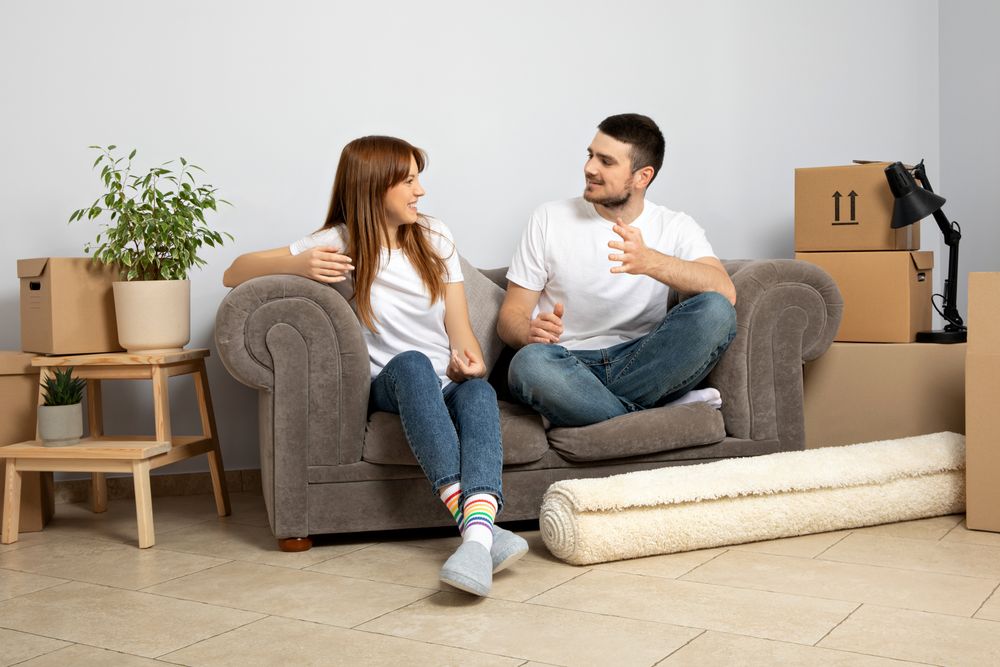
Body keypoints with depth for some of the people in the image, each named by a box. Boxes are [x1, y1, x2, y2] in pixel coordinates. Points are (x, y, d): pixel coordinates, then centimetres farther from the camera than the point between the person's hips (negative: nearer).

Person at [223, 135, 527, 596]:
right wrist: (298, 265, -18)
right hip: (390, 387, -2)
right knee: (411, 363, -37)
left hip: (448, 384, 2)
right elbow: (234, 274, 1)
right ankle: (476, 521, -52)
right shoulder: (339, 243, 1)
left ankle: (478, 530, -61)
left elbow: (460, 330, 7)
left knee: (479, 391, -34)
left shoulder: (435, 238, 10)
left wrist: (471, 361, -17)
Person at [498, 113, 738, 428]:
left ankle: (586, 408, -22)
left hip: (643, 364, 1)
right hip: (569, 367, 0)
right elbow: (511, 314, 5)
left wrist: (650, 262, -32)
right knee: (529, 363, -37)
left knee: (716, 311, -26)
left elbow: (724, 292, -14)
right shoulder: (549, 219, 6)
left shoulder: (675, 227, 6)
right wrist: (531, 332, -21)